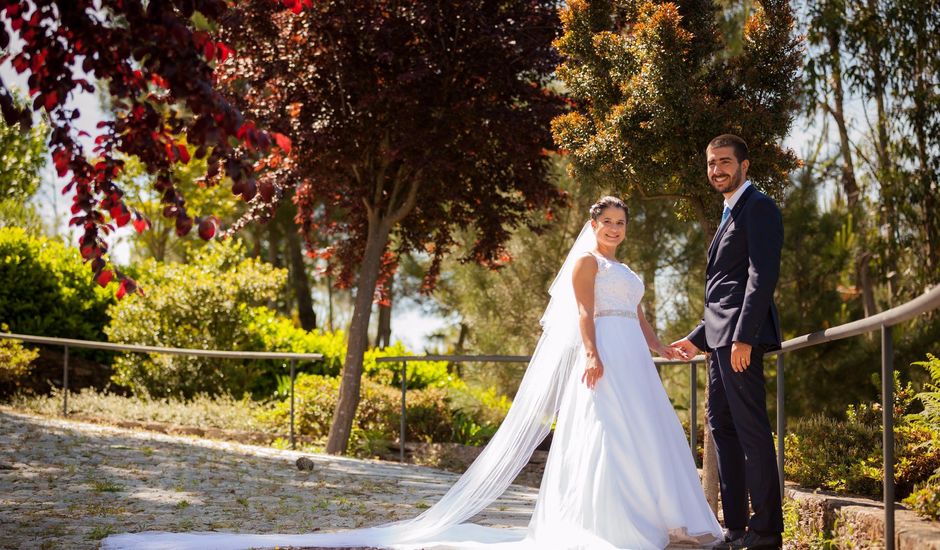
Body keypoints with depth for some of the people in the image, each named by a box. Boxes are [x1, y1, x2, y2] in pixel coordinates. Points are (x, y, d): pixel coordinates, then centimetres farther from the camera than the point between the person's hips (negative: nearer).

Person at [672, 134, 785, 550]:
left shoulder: (758, 207, -6)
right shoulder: (730, 215, 24)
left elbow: (763, 275, -16)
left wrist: (743, 336, -23)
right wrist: (698, 338, 24)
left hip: (742, 337, -10)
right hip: (721, 339, 10)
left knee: (750, 429, -9)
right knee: (721, 426, 10)